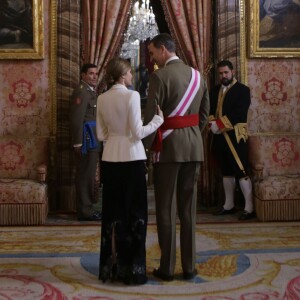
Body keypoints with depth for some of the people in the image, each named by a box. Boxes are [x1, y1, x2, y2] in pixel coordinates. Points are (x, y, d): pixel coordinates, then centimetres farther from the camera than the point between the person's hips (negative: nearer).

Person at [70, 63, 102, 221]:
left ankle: (87, 207, 23)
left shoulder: (92, 91, 19)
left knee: (89, 174, 14)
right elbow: (77, 119, -19)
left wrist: (99, 139, 15)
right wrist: (78, 143, -22)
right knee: (85, 175, -6)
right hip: (86, 139, -10)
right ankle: (85, 211, 0)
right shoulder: (81, 92, -12)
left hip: (93, 139, 10)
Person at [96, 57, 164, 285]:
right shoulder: (132, 95, -11)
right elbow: (138, 132, -13)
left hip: (110, 158, 5)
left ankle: (111, 266, 19)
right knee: (134, 212, 3)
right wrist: (158, 120, -3)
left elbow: (101, 135, 9)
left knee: (112, 211, 12)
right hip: (131, 158, -5)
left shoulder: (102, 99, 6)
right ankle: (132, 269, 8)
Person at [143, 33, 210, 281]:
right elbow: (205, 112, 13)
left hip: (168, 147, -6)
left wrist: (146, 146, -3)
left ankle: (167, 268, 9)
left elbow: (151, 115, -13)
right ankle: (189, 267, 15)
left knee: (166, 208, 2)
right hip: (194, 147, 6)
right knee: (189, 208, 10)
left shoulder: (160, 76, -10)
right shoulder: (197, 75, 10)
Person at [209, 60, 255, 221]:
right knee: (226, 171, 12)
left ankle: (249, 208, -4)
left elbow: (238, 114, -14)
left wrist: (220, 124, -18)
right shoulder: (214, 91, 16)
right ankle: (229, 205, 21)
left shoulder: (243, 90, -3)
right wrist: (212, 123, -13)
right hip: (219, 136, 6)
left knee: (241, 171, -9)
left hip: (235, 135, -6)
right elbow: (209, 110, 8)